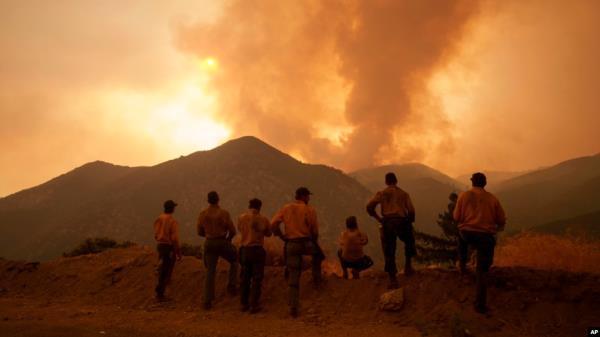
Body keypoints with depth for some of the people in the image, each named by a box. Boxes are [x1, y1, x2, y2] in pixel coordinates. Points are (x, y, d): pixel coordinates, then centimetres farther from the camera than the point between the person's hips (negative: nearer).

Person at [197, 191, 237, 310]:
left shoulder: (202, 214, 2)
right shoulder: (224, 213, -8)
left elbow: (200, 232, 9)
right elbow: (232, 231, -6)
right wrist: (228, 238, 15)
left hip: (209, 244, 3)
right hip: (222, 243, -3)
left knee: (210, 272, 6)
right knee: (234, 260, 26)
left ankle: (208, 301, 0)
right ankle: (231, 285, 11)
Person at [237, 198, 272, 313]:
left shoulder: (241, 218, -2)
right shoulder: (263, 219, -6)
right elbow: (268, 233, 7)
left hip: (244, 249, 3)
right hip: (257, 250, -3)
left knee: (245, 278, 14)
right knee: (256, 278, 3)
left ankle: (244, 304, 19)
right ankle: (253, 305, 0)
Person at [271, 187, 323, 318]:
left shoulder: (285, 208, 8)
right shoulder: (310, 210, -3)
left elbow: (273, 224, -2)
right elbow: (315, 231, -3)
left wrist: (282, 236, 8)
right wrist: (313, 243, 15)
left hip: (291, 244, 3)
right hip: (306, 242, -3)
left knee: (293, 278, 8)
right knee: (318, 255, 33)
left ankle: (293, 308, 7)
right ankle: (316, 279, 21)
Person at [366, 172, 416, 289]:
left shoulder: (382, 193, 10)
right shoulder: (404, 194, 13)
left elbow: (369, 206, -3)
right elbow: (411, 210, 2)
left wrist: (378, 218, 8)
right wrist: (410, 222, 17)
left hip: (387, 223, -1)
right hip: (402, 221, 1)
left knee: (389, 252, 6)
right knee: (409, 242, 30)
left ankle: (393, 280, 6)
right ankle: (407, 266, 18)